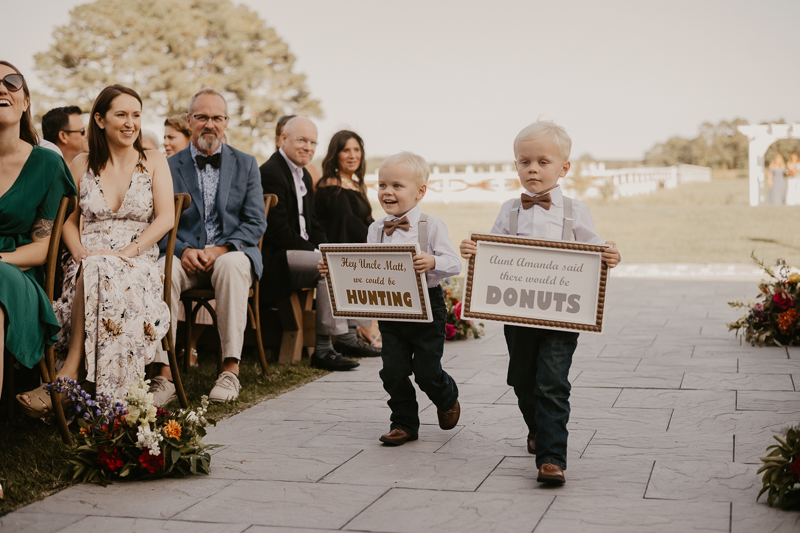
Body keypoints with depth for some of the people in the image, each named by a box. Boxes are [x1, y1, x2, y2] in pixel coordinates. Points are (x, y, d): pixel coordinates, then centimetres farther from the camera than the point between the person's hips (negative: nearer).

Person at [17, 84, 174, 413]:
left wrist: (127, 251, -14)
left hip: (139, 264, -1)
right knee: (92, 270, -38)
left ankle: (68, 375, -37)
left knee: (100, 273, -38)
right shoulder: (82, 165, 16)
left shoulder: (154, 163, 11)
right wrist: (79, 252, -8)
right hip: (88, 265, 1)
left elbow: (166, 218, 1)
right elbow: (68, 219, 14)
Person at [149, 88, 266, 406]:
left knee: (233, 264, -37)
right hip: (185, 257, 1)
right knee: (162, 270, -34)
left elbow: (256, 223, 3)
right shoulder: (170, 167, 11)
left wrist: (221, 249, -13)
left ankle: (230, 369, -34)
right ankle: (164, 375, -34)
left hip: (232, 254, 0)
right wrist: (183, 251, -16)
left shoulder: (246, 165, 12)